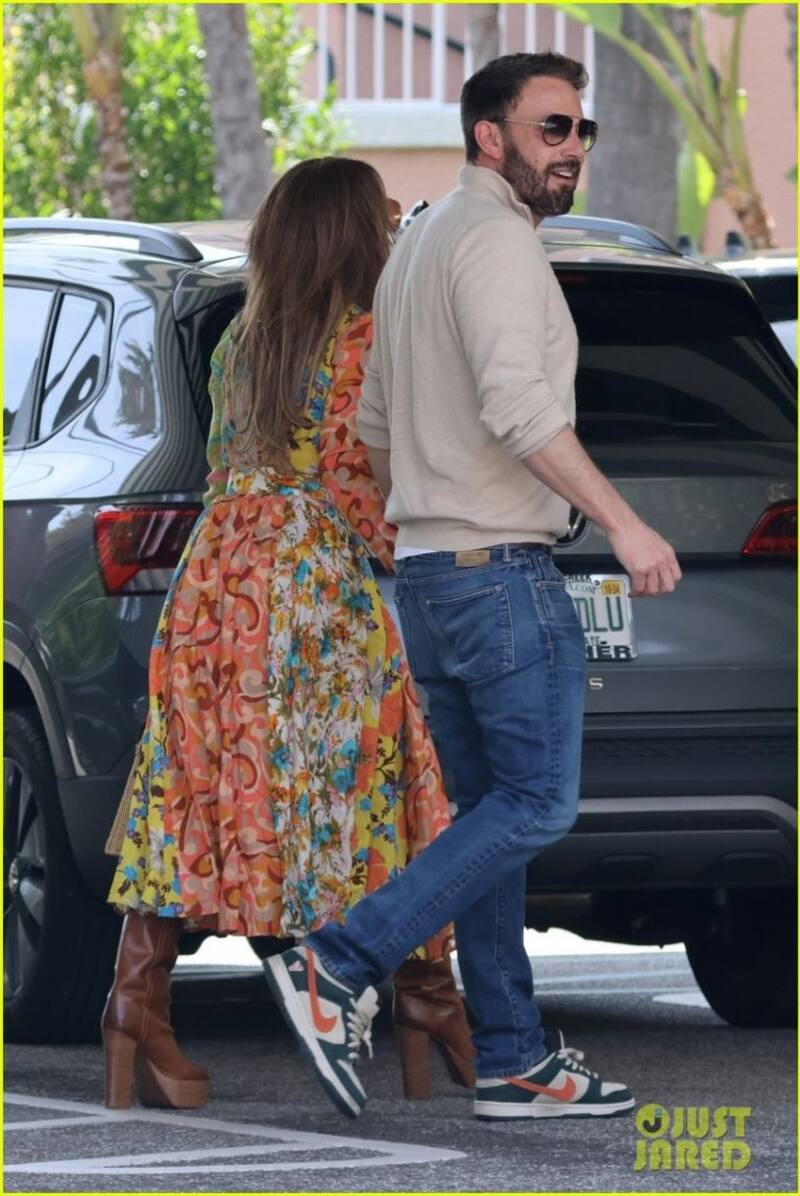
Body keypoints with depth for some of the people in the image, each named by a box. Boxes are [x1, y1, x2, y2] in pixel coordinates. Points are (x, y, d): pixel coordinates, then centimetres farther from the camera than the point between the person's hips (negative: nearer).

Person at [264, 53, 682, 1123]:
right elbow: (519, 406, -24)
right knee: (538, 805, -7)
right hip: (503, 568, -10)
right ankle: (339, 968, -13)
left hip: (427, 575, 10)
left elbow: (375, 423, 24)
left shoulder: (419, 245, 19)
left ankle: (515, 1062, 10)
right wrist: (623, 522, -23)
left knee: (491, 811, 10)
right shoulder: (496, 237, -12)